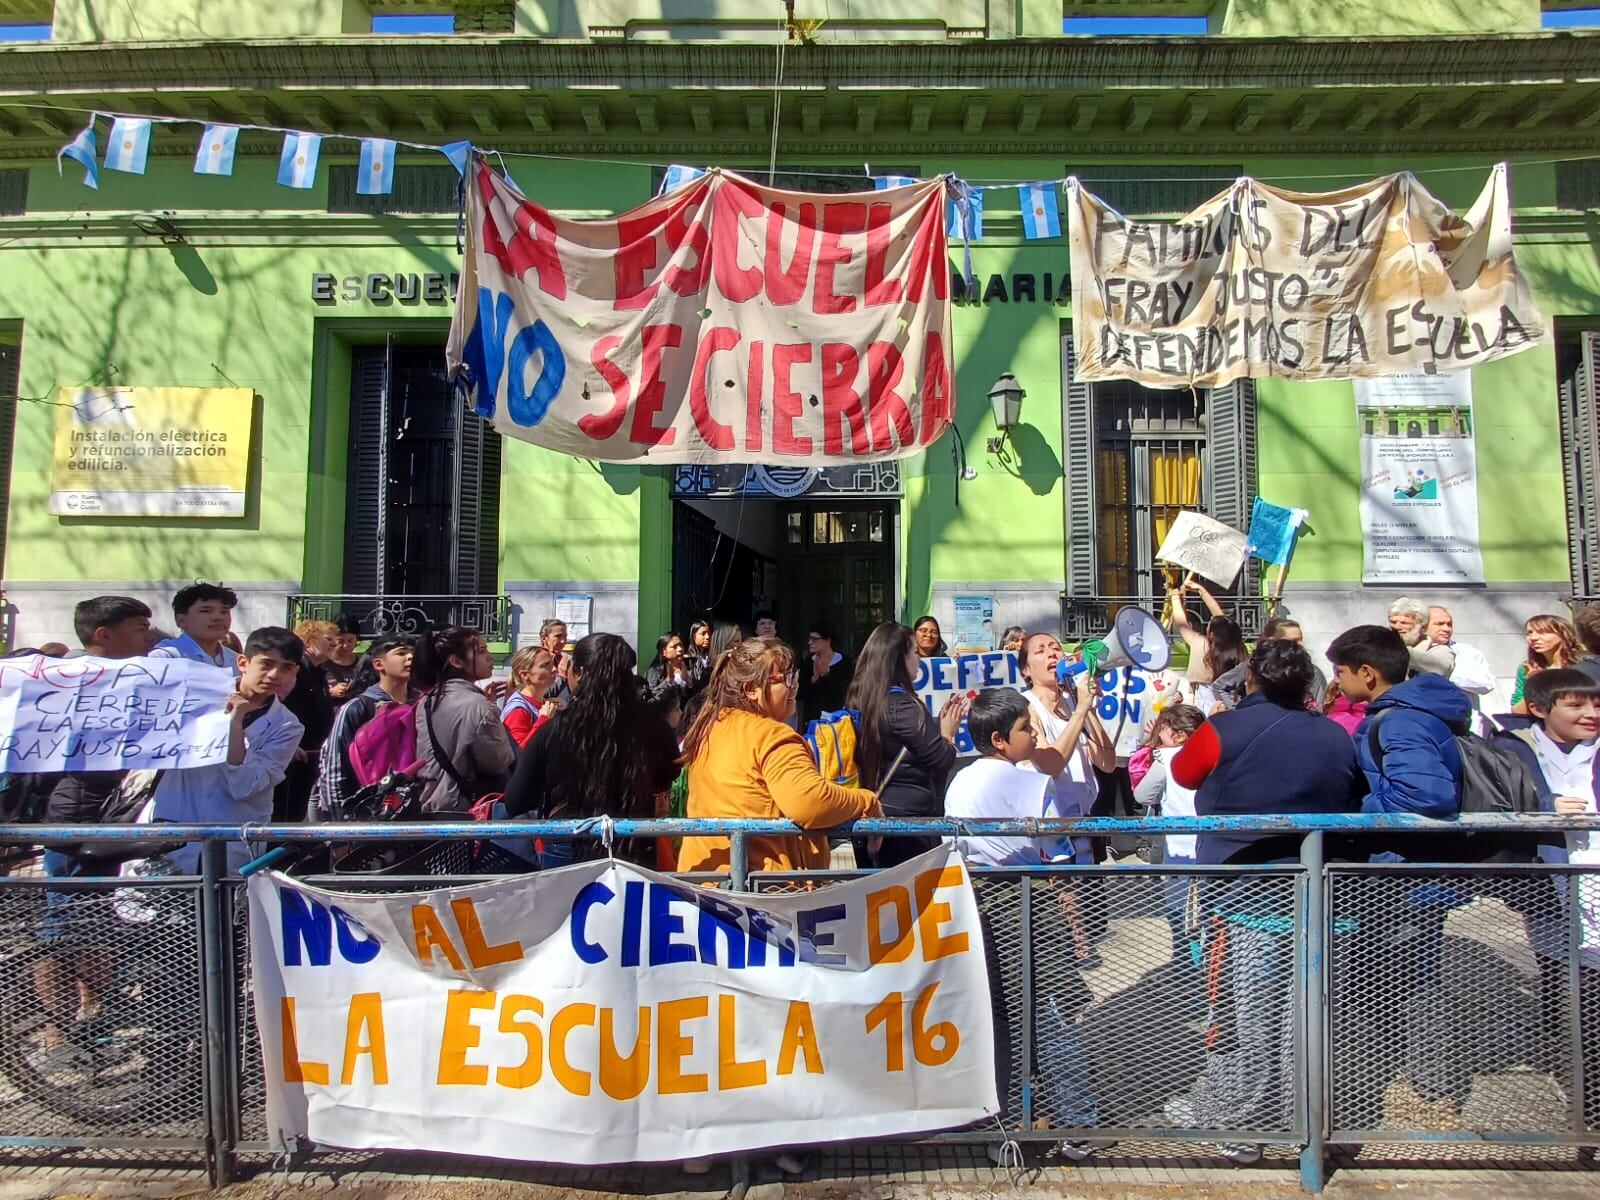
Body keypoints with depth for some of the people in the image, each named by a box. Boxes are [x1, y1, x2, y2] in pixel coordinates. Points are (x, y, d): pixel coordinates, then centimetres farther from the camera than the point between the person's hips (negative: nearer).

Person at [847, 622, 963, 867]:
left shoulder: (858, 700, 5)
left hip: (875, 814, 8)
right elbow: (942, 760, -16)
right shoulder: (901, 704, -20)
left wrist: (938, 722, 15)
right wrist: (947, 734, 2)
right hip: (909, 817, -8)